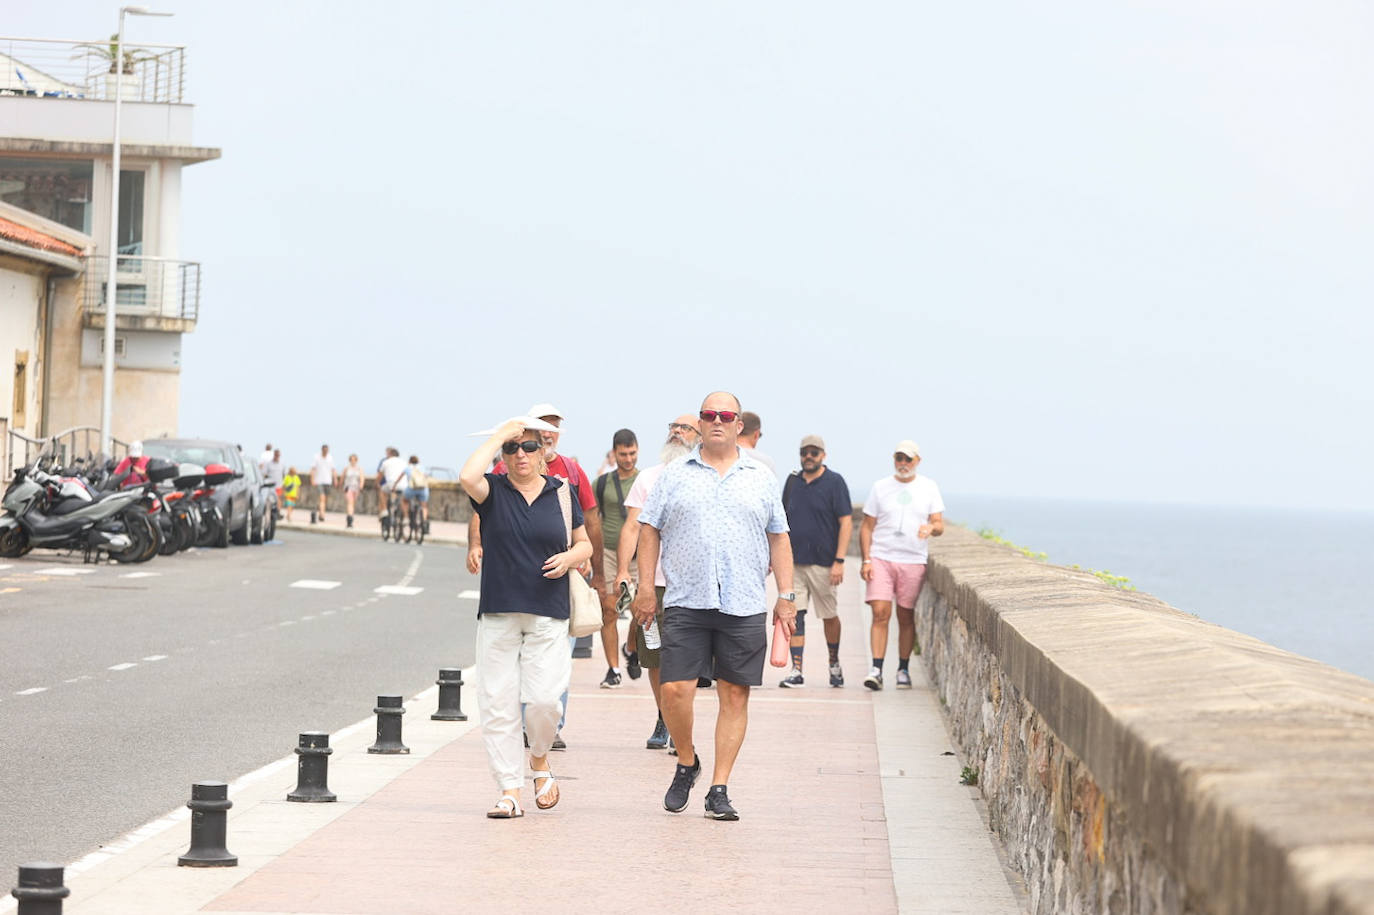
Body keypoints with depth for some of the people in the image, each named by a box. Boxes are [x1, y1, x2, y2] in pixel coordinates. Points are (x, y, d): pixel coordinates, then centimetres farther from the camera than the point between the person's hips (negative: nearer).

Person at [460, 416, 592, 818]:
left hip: (548, 616, 0)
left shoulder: (561, 493, 8)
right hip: (498, 613, 0)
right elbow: (467, 477, -22)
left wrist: (570, 557, -5)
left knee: (543, 699, -9)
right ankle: (509, 790, 6)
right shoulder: (493, 491, 2)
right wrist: (499, 435, -12)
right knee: (497, 703, -2)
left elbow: (585, 544, 17)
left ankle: (540, 761, 21)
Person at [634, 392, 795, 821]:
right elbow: (650, 530, 9)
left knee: (735, 696, 0)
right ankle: (686, 762, 18)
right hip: (686, 604, -1)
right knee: (675, 690, -8)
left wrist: (786, 596, 6)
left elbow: (779, 539, 13)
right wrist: (645, 587, 2)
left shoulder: (761, 478, 11)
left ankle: (719, 790, 5)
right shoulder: (675, 475, 8)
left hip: (745, 607, 1)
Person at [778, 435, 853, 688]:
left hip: (822, 562, -3)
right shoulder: (793, 481, 11)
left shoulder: (834, 482, -3)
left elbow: (846, 522, -6)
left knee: (829, 616, 7)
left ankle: (834, 663, 28)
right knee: (795, 615, -5)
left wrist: (839, 561, -13)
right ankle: (796, 671, -5)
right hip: (793, 561, 3)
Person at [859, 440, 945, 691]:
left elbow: (939, 525, 7)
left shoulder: (928, 487, 9)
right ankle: (876, 669, -12)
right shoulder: (880, 487, 7)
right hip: (881, 558, -1)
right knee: (880, 613, -11)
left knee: (906, 617, 4)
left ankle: (903, 670, 14)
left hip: (913, 561, 1)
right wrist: (866, 560, -3)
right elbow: (867, 526, 8)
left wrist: (931, 528, -18)